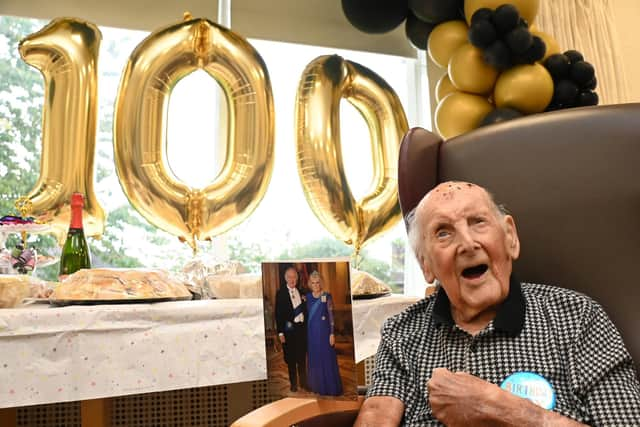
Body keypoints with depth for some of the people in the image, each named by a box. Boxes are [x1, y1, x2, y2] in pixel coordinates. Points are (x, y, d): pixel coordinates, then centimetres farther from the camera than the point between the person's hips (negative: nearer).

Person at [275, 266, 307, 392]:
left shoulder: (301, 292, 7)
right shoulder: (281, 293, -4)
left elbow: (305, 310, 10)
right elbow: (278, 314, -5)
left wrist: (308, 327, 0)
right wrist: (280, 332, -9)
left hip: (302, 328, 3)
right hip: (289, 329, -3)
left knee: (302, 357, 10)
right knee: (291, 358, 6)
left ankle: (303, 382, 22)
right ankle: (293, 384, 18)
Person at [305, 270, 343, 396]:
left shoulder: (327, 296, -6)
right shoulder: (308, 297, 6)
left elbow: (331, 316, -8)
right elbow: (307, 315, 10)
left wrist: (332, 333, -13)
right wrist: (306, 331, 6)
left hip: (324, 331, -4)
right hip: (312, 332, 4)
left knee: (327, 359, 1)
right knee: (314, 359, 10)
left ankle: (330, 388, 11)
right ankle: (317, 386, 23)